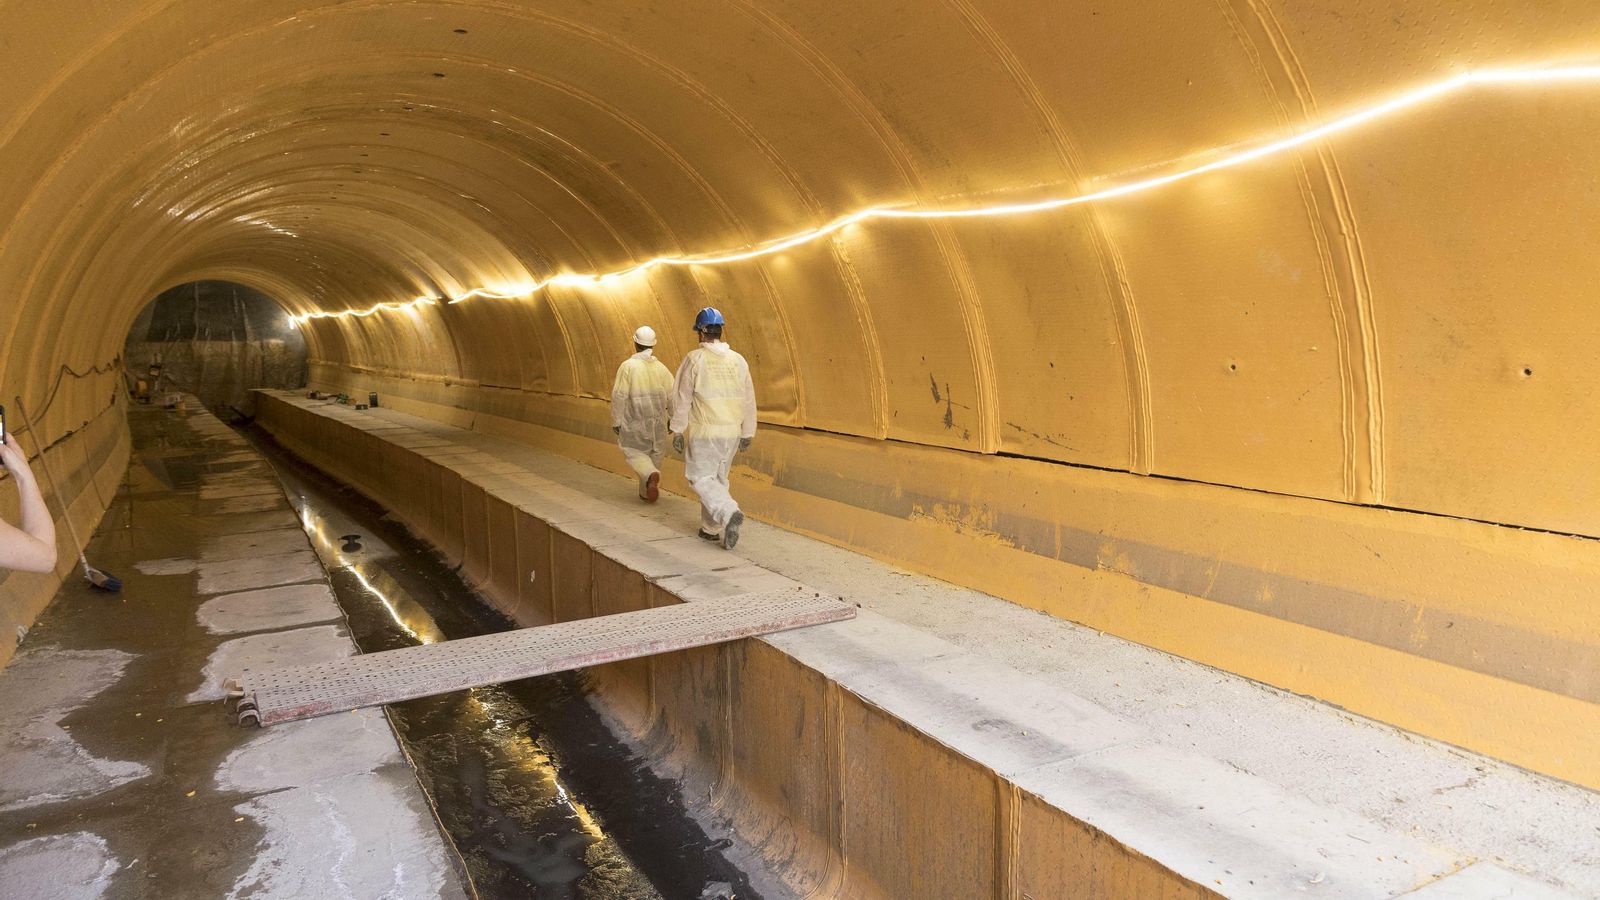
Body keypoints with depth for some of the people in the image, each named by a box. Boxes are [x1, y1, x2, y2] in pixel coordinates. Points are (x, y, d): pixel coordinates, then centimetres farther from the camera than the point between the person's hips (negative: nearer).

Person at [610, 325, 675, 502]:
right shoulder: (660, 368, -2)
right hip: (657, 421, 3)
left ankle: (651, 475, -16)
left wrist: (616, 421, -3)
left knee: (633, 451, 12)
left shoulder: (628, 366, -12)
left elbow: (619, 396, -12)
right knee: (653, 454, 17)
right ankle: (646, 493, 22)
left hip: (634, 421, -3)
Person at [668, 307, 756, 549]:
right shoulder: (738, 360, 0)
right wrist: (747, 434, 12)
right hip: (731, 432, 5)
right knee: (718, 478, 18)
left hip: (704, 432, -5)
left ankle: (730, 514, -20)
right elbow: (748, 401, 3)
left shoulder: (694, 359, -11)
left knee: (701, 478, 3)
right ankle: (711, 528, 23)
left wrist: (677, 431, 1)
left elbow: (682, 397, -8)